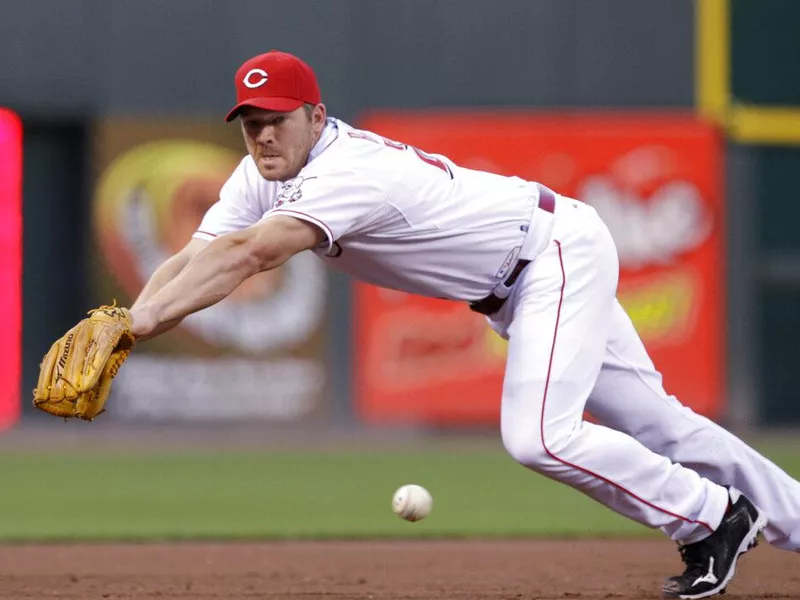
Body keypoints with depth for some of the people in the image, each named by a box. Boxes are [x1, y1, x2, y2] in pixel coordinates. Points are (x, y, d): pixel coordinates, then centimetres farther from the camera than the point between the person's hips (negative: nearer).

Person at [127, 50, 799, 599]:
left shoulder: (350, 172, -33)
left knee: (537, 435, -22)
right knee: (654, 424, 14)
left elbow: (246, 257, -46)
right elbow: (193, 259, -14)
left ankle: (717, 517, -4)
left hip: (560, 247, -9)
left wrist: (141, 321, -51)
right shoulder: (260, 179, -6)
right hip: (514, 286, 9)